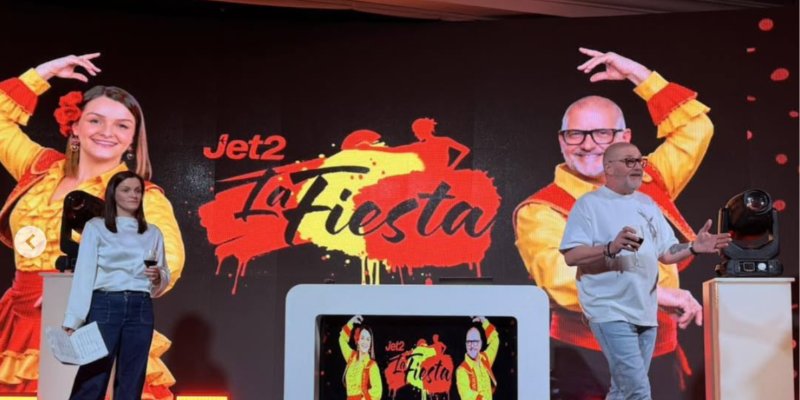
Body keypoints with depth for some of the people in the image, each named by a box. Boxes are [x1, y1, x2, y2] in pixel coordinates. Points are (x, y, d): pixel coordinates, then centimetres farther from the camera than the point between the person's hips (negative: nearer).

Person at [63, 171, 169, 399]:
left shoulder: (153, 233, 13)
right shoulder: (96, 227, 3)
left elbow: (165, 277, 17)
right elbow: (83, 275, -5)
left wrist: (157, 277, -8)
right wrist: (72, 321, -12)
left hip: (140, 309, 3)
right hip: (105, 306, -3)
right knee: (92, 380, -6)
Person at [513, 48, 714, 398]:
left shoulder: (646, 183, 10)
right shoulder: (541, 211, -8)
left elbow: (694, 127, 21)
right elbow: (565, 279, -26)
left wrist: (639, 75, 16)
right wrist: (653, 292, -33)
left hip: (661, 361, 5)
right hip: (591, 367, -5)